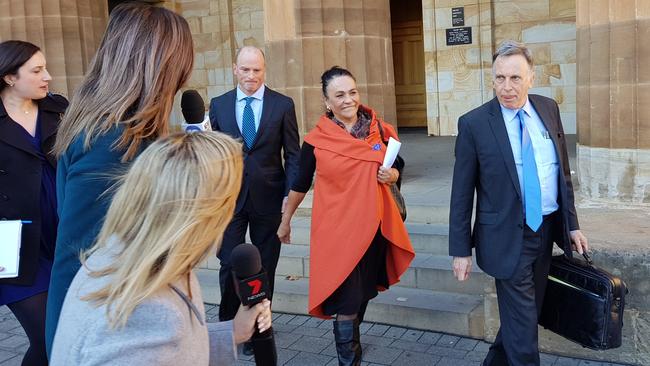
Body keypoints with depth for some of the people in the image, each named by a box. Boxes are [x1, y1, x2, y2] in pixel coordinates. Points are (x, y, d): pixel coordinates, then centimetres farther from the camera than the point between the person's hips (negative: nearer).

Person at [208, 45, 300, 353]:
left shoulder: (283, 105, -1)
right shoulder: (218, 105, 4)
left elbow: (293, 155, -1)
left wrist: (290, 195, -8)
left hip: (268, 199, 0)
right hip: (230, 197, 1)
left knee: (265, 266, 11)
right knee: (229, 264, 4)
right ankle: (228, 324, 24)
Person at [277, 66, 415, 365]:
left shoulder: (379, 130, -1)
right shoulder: (315, 140, -8)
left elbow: (395, 167, 12)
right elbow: (300, 183, 4)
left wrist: (391, 175, -11)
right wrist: (285, 221, 12)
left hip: (374, 224, 4)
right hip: (336, 228, -4)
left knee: (363, 291, 20)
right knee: (346, 299, -2)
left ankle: (350, 339, 45)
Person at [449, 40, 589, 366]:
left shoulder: (549, 109, 3)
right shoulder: (473, 124, -12)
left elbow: (562, 170, 11)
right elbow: (461, 193, -8)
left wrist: (571, 223, 9)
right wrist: (460, 250, -8)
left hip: (547, 229, 5)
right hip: (508, 237, -5)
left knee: (525, 311, 18)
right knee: (522, 325, 1)